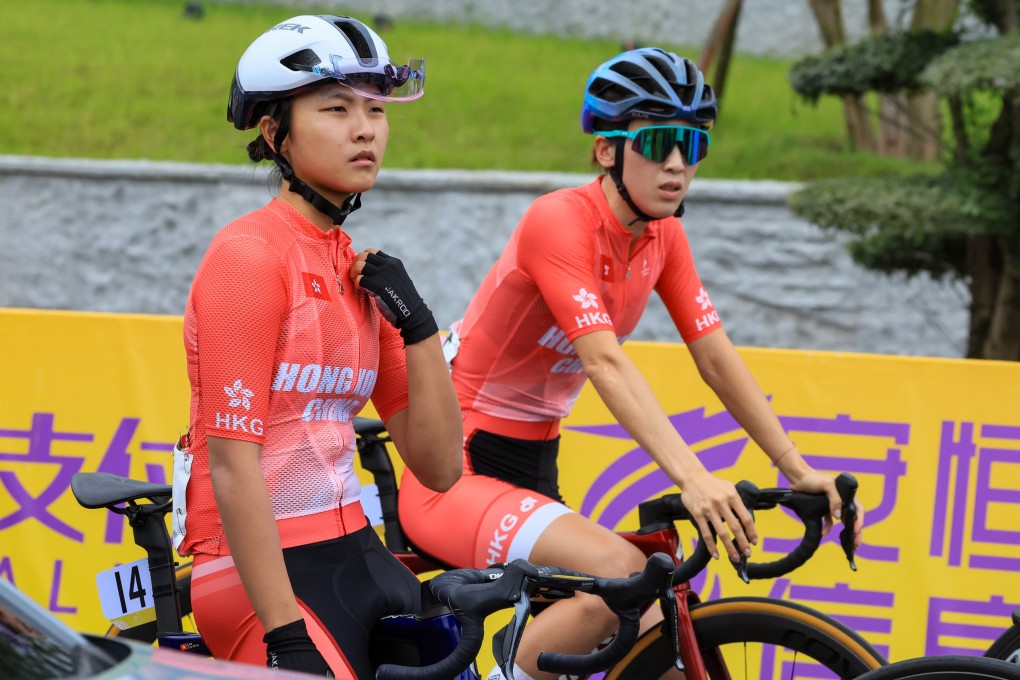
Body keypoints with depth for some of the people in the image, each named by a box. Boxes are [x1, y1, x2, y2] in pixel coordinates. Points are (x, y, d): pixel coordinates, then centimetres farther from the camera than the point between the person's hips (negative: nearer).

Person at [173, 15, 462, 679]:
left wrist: (419, 327, -3)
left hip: (356, 556, 7)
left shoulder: (364, 275, 11)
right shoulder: (250, 255, -11)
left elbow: (439, 467, 9)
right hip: (265, 570, -7)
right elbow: (232, 467, -17)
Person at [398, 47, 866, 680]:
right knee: (621, 570, -30)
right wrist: (692, 477, -41)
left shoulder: (664, 237, 3)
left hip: (530, 473, 8)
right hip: (455, 477, -8)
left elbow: (717, 359, 3)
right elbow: (605, 362, -31)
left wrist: (799, 471, -7)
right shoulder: (559, 221, -21)